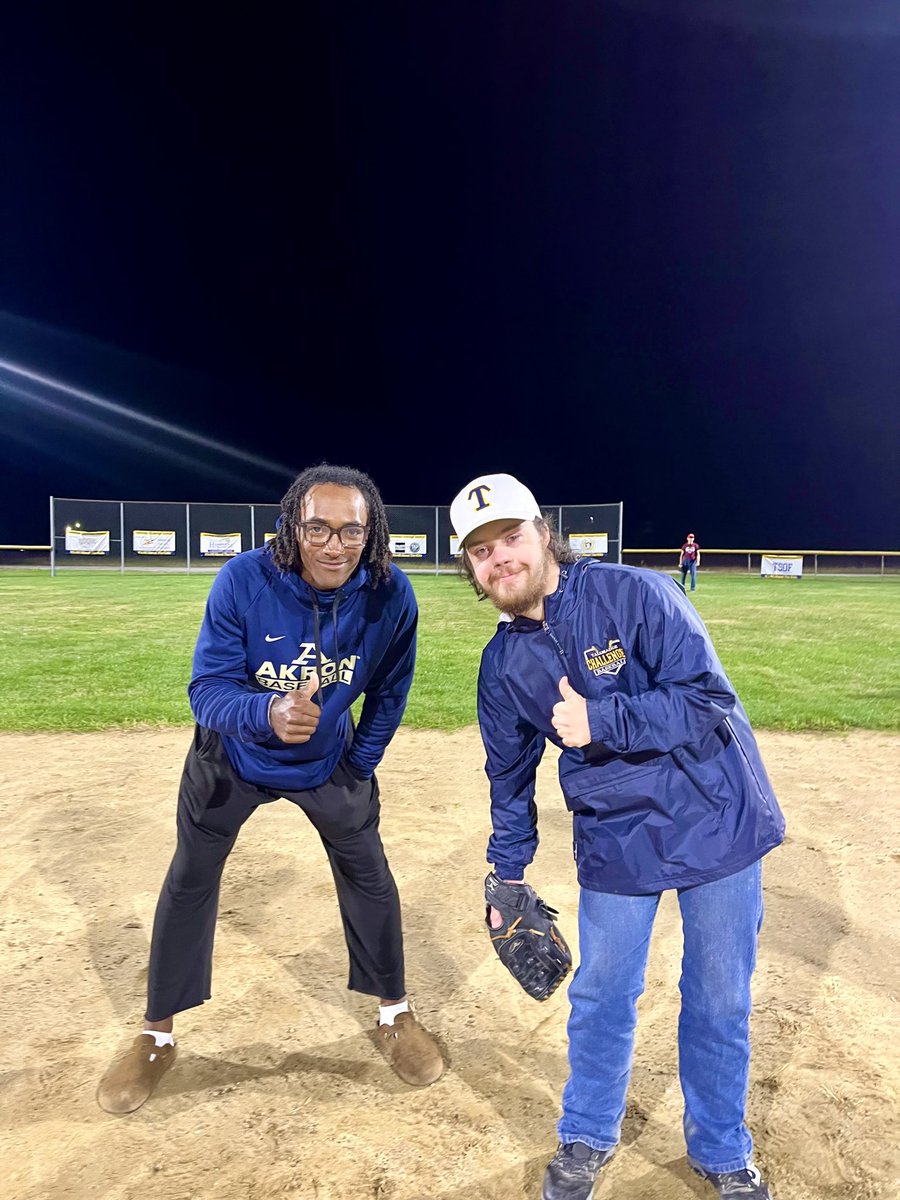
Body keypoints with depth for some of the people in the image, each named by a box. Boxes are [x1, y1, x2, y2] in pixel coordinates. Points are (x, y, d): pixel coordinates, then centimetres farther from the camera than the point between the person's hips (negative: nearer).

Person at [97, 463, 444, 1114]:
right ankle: (156, 1038, 34)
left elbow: (390, 692, -9)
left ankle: (395, 1016, 33)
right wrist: (269, 713, -50)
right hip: (234, 754, 0)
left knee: (370, 876, 9)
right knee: (190, 880, 11)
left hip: (328, 759, 1)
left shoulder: (391, 596, -26)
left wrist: (358, 767, -1)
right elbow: (207, 689, -29)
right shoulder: (243, 581, -32)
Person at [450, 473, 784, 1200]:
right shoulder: (503, 664, -4)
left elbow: (711, 701, -23)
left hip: (716, 821, -2)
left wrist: (600, 720, -33)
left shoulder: (637, 595, -19)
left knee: (720, 1001, 14)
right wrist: (508, 875, 13)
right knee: (601, 997, 14)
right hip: (615, 843, 3)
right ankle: (587, 1140, 42)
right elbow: (510, 774, 8)